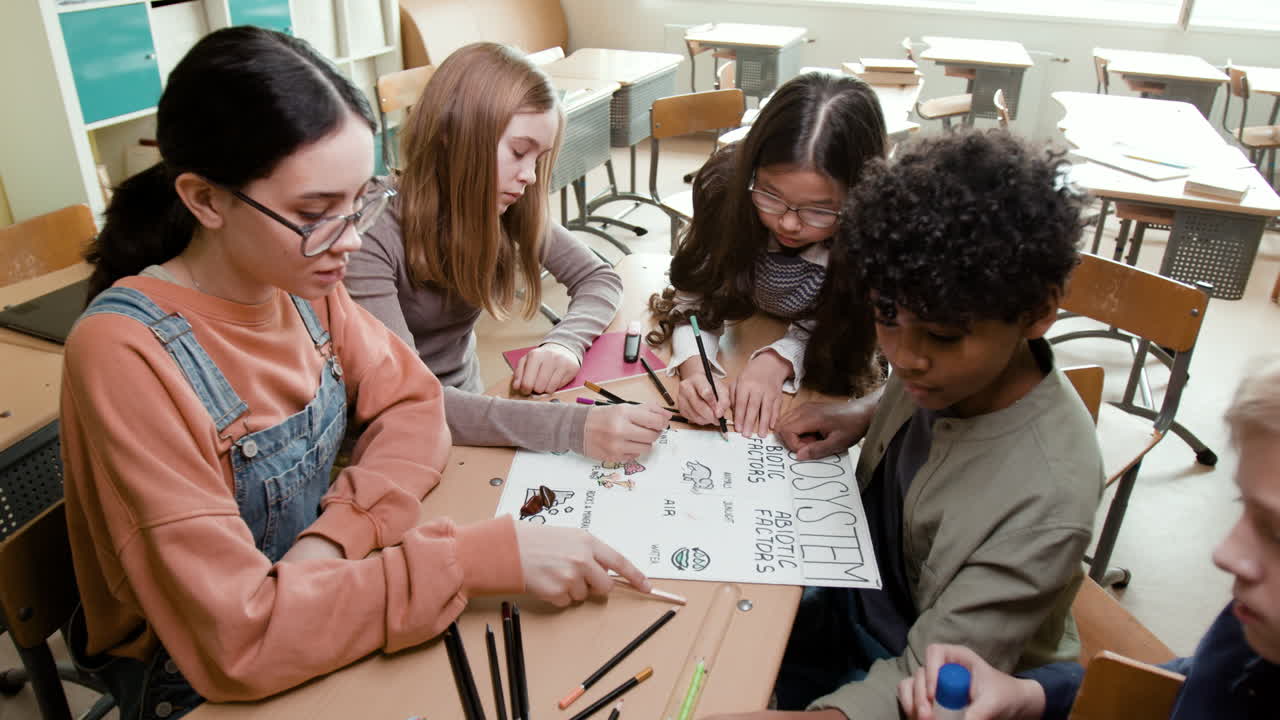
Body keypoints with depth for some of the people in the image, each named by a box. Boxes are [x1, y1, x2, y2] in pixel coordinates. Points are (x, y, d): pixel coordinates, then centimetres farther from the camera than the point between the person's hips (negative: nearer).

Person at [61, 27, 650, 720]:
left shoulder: (299, 279, -9)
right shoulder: (125, 355, -28)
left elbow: (410, 403, -3)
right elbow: (237, 637, -29)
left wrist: (338, 534, -20)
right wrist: (485, 555, -33)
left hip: (311, 599, 5)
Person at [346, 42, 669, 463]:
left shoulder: (504, 208, -5)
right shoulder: (372, 233, -24)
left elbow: (599, 278, 1)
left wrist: (565, 343, -22)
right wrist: (573, 427, -42)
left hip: (467, 409, 6)